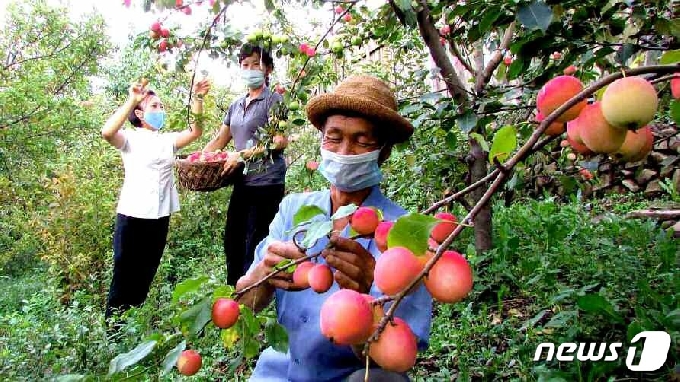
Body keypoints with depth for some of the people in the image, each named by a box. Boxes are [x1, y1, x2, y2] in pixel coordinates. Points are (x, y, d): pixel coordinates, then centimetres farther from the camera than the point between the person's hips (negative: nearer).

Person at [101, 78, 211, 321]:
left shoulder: (167, 141, 13)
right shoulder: (129, 139, -1)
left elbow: (195, 132, -2)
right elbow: (107, 132, -23)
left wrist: (198, 99, -12)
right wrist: (131, 101, -28)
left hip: (160, 216, 5)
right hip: (132, 215, -5)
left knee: (146, 275, 15)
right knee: (124, 274, 3)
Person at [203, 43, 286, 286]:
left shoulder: (273, 100, -4)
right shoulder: (236, 105, 17)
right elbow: (219, 140, 21)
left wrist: (242, 154, -19)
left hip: (266, 182, -7)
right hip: (242, 182, 8)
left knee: (255, 246, -5)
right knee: (232, 239, 13)